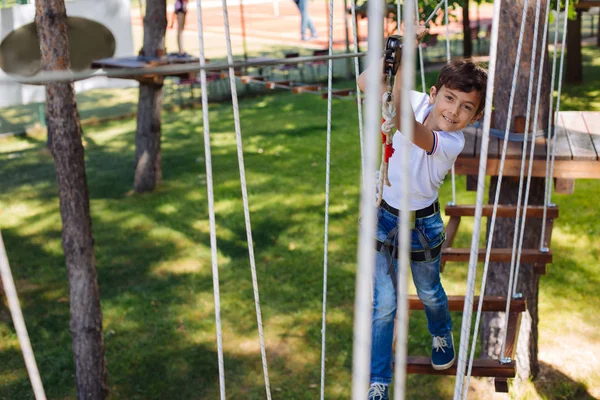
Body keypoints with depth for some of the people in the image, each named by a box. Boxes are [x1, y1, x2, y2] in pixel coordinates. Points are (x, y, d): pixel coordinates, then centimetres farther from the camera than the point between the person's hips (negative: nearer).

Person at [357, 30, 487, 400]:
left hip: (422, 223, -1)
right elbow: (364, 83, -19)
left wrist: (401, 73, -66)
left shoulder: (453, 142, -28)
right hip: (385, 215, 2)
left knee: (429, 293, 23)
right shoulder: (419, 103, -17)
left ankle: (442, 336, 59)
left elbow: (409, 130, -50)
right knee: (384, 305, 1)